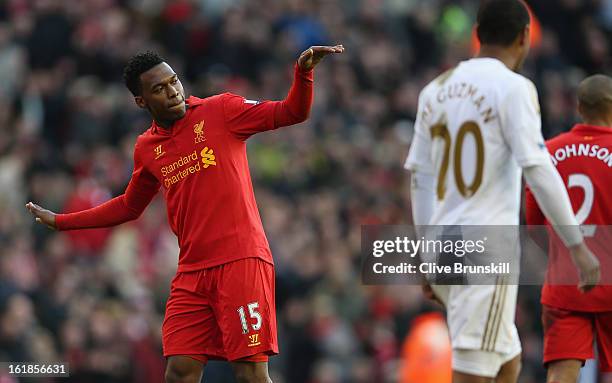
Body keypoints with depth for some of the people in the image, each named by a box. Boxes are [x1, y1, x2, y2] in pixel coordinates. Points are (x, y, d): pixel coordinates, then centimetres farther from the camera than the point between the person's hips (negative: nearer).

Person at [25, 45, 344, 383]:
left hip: (241, 261, -4)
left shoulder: (220, 110, 1)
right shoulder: (146, 148, 14)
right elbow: (129, 207, 31)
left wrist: (303, 71, -23)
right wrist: (59, 221, 33)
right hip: (191, 273, 5)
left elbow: (292, 113, -4)